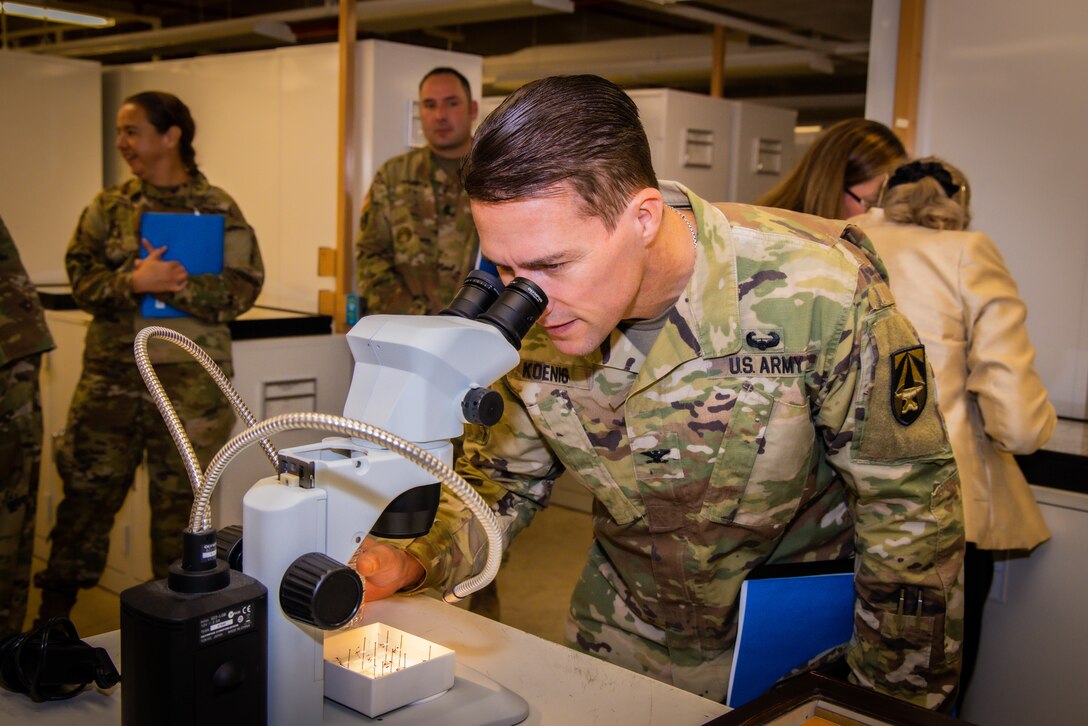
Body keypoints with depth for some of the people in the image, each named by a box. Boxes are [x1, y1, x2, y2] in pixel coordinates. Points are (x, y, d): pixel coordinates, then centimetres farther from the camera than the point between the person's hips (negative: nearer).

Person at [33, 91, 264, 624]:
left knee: (180, 496, 5)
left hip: (190, 378, -2)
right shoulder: (109, 206, 10)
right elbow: (82, 279, 1)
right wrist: (133, 284, -18)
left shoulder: (218, 209, 2)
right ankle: (54, 609, 20)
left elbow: (241, 289, -6)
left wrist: (177, 287, -19)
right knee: (87, 486, 5)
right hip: (112, 374, 2)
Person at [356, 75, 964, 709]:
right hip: (626, 629, 3)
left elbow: (911, 504, -19)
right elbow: (503, 478, -3)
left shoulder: (817, 293, -31)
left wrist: (894, 702, -12)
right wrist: (410, 559, -23)